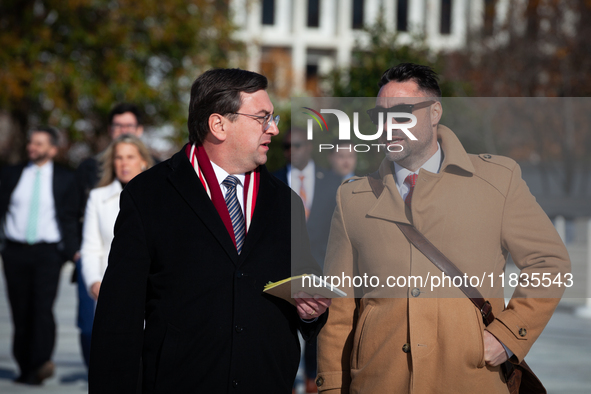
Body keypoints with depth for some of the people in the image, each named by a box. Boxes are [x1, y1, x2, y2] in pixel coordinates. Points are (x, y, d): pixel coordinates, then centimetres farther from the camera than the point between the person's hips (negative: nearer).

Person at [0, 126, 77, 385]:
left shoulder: (65, 179, 6)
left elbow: (68, 218, 6)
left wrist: (72, 250, -3)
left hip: (47, 251, -2)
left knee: (43, 306, -18)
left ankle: (42, 363, -26)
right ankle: (25, 368, 11)